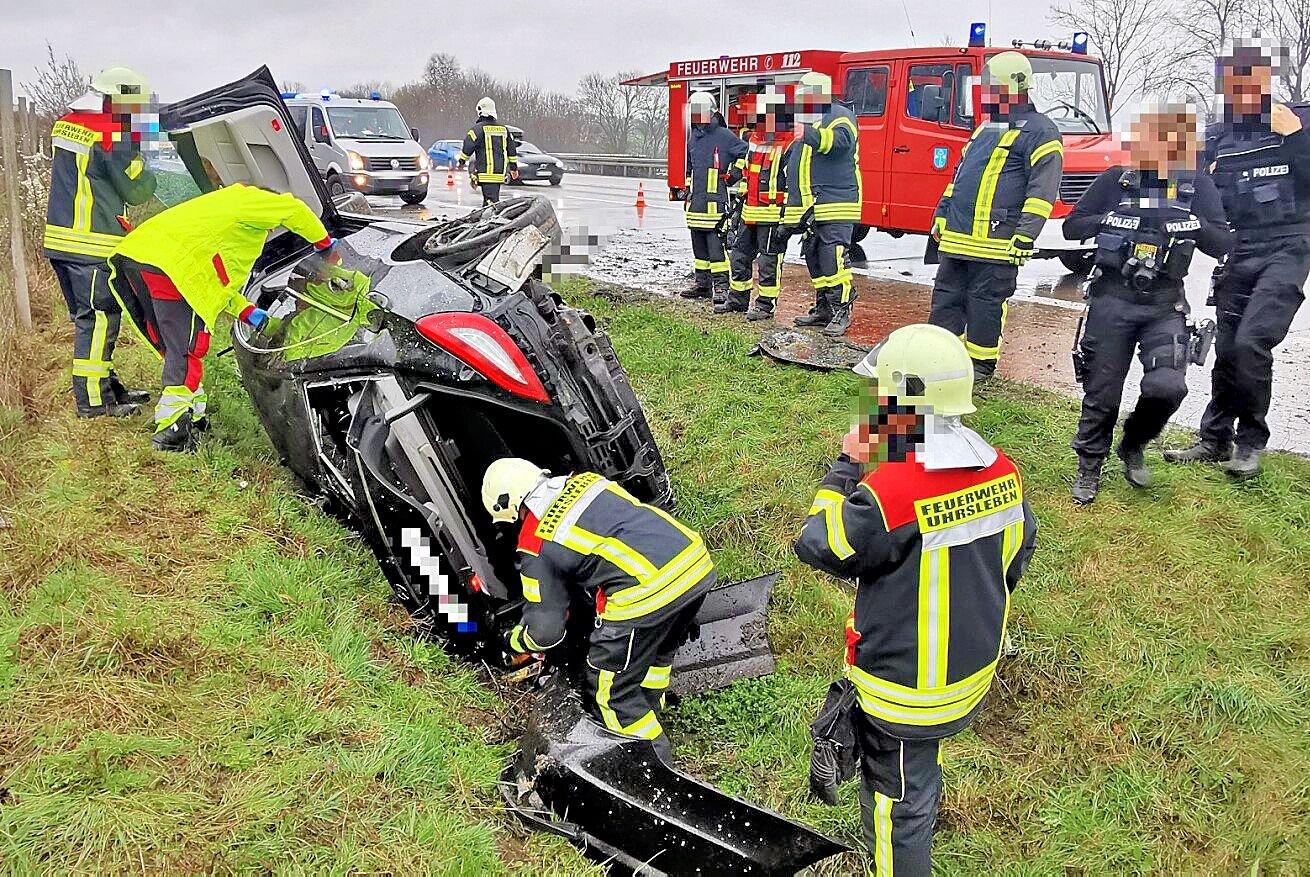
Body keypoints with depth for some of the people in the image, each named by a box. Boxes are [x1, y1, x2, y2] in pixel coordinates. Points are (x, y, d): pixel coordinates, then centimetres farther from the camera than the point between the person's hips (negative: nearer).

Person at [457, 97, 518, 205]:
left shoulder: (478, 128, -7)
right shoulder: (504, 129, 13)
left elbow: (467, 147, -5)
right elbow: (512, 149, 19)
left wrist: (461, 161, 12)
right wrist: (514, 168, 28)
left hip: (486, 173, -6)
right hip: (500, 173, 7)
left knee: (491, 201, -11)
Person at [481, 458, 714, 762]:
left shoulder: (535, 545, 4)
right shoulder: (585, 481, 21)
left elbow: (544, 631, 6)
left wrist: (513, 642, 32)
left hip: (645, 594, -8)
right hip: (696, 559, 8)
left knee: (613, 691, 14)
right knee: (657, 653, 33)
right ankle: (648, 719, 52)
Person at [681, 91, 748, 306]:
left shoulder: (724, 136, -7)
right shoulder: (694, 136, 16)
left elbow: (747, 154, -6)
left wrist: (732, 175, -7)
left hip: (715, 200, -8)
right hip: (696, 200, 8)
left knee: (716, 243, -10)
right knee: (698, 243, 12)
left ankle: (721, 285, -8)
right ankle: (702, 283, 19)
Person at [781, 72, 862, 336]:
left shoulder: (839, 115, -4)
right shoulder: (807, 120, 25)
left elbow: (841, 140, -28)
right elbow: (795, 165, 33)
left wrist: (808, 134, -40)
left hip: (835, 204, -10)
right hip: (811, 207, 10)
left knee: (833, 259, -14)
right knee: (814, 258, 12)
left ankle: (841, 311, -10)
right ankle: (823, 308, 21)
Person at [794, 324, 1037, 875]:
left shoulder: (890, 494, -32)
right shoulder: (1001, 472, -9)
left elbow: (817, 547, -17)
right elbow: (1018, 551, 8)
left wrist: (845, 467, -7)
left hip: (905, 690, -7)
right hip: (971, 670, 7)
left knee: (899, 801, 15)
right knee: (920, 778, 31)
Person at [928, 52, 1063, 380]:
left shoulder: (1040, 132, -5)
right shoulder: (985, 129, 20)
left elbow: (1042, 189, -12)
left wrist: (1025, 235, -18)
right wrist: (941, 215, 22)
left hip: (996, 240, -8)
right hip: (956, 236, 8)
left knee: (986, 303, 0)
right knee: (947, 296, 10)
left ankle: (982, 363, 11)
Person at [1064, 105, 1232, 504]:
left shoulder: (1198, 186, 6)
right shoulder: (1115, 180, 3)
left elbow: (1221, 245, 1)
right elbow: (1071, 226, 4)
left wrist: (1192, 224, -16)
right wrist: (1110, 220, -12)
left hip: (1165, 306, 1)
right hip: (1112, 301, 0)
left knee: (1167, 386, -18)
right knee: (1101, 393, 4)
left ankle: (1133, 445, 13)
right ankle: (1089, 469, 25)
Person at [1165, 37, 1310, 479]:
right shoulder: (1214, 138, 10)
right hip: (1237, 253, 3)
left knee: (1251, 342, -17)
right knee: (1228, 349, 6)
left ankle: (1251, 443, -1)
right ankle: (1215, 440, 20)